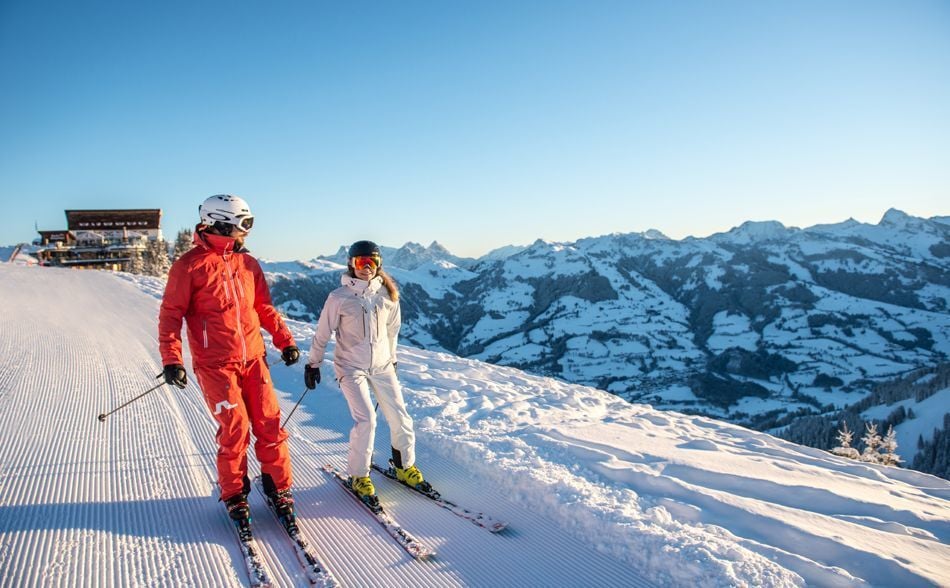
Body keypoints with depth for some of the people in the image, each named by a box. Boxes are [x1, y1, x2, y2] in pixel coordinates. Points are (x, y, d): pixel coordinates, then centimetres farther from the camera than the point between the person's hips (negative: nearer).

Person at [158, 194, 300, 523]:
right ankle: (234, 494, 18)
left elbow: (264, 307, 15)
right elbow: (171, 314, -5)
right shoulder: (190, 265, -5)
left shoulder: (247, 263, 9)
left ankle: (278, 487, 19)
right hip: (215, 364, -4)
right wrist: (171, 359, -13)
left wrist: (284, 340, 5)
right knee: (235, 429, -3)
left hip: (253, 359, 4)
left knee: (269, 424, 3)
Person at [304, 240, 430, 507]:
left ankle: (405, 467, 24)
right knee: (366, 419, -16)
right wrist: (313, 363, 4)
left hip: (382, 365, 4)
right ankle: (358, 476, 4)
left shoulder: (387, 295, 0)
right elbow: (322, 332, -1)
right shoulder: (339, 297, -10)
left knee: (400, 417, 3)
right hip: (351, 366, -4)